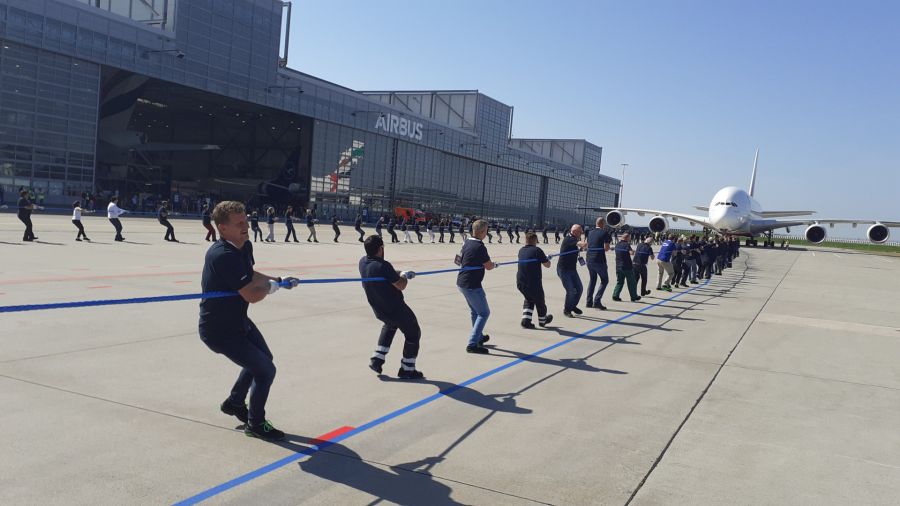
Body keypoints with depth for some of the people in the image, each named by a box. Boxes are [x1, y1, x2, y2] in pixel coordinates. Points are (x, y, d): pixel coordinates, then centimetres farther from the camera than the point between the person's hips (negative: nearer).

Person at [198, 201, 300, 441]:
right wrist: (272, 286, -11)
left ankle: (234, 403, 45)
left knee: (263, 357, 26)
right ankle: (255, 424, 16)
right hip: (219, 330, -10)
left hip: (237, 320, 10)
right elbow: (251, 295, -32)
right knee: (265, 370, -6)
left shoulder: (245, 246, -2)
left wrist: (278, 280, 6)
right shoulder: (224, 256, -32)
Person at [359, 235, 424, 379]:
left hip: (379, 310, 8)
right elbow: (401, 286, -20)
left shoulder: (363, 262, -4)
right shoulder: (383, 266, -28)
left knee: (390, 325, 36)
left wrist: (399, 273, 10)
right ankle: (407, 369, 19)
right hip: (396, 309, -8)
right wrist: (404, 276, 0)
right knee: (413, 333, 12)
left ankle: (377, 359, 28)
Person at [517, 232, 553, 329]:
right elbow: (547, 265, -7)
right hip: (534, 284, -5)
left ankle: (526, 320, 12)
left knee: (529, 300, 27)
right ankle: (542, 320, 39)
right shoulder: (537, 250, -12)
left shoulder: (521, 251, 5)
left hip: (520, 283, 5)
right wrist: (548, 259, 14)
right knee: (540, 302, 19)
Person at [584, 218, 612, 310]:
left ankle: (589, 301, 16)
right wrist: (608, 247, 6)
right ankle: (597, 301, -7)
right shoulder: (604, 233, -9)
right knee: (604, 280, 4)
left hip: (589, 260, 7)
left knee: (592, 279, 19)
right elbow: (606, 248, -14)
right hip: (599, 260, -7)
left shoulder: (590, 233, 11)